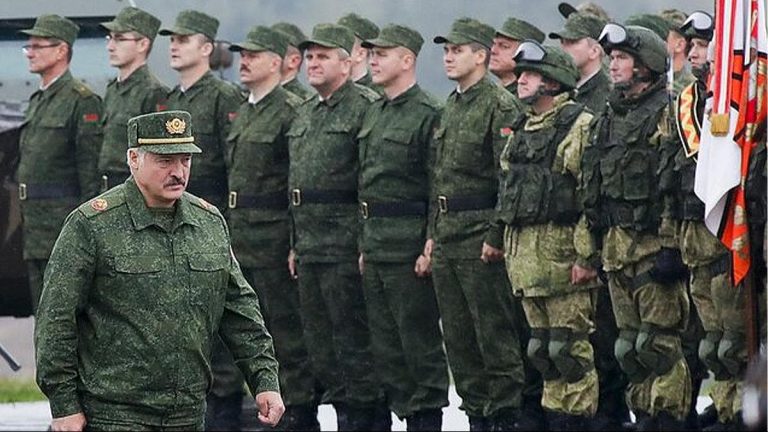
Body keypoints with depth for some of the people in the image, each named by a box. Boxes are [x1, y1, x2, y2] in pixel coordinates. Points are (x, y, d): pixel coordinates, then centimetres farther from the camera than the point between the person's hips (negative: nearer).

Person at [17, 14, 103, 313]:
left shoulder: (82, 100, -11)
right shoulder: (37, 101, 18)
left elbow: (92, 169, -15)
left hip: (64, 220, -9)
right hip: (35, 226, 9)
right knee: (42, 309, 11)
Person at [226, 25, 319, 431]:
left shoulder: (291, 111, -11)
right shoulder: (243, 113, 17)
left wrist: (297, 242, -17)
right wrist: (231, 232, 18)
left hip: (275, 239, -9)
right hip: (242, 241, 9)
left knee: (287, 331, -5)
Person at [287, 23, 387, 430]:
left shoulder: (366, 107, -9)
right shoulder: (305, 113, 18)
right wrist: (295, 244, 19)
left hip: (346, 247, -9)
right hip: (310, 245, 9)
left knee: (353, 336, -6)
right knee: (319, 339, 11)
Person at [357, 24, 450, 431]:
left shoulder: (428, 114, -10)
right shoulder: (374, 114, 16)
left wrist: (431, 248, -17)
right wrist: (364, 244, 17)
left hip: (410, 249, -9)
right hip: (376, 248, 9)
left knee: (419, 340, -4)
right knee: (385, 346, 10)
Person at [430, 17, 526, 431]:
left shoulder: (501, 106, -10)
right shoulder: (451, 107, 18)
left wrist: (496, 237, -19)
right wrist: (433, 233, 18)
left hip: (481, 239, -9)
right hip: (448, 238, 9)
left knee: (495, 333, -6)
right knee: (457, 335, 10)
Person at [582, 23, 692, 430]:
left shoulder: (666, 114, -8)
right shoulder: (610, 117, 18)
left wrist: (673, 248, -20)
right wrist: (595, 243, 20)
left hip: (653, 244, -8)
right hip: (616, 246, 8)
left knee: (657, 343, -10)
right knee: (629, 347, 9)